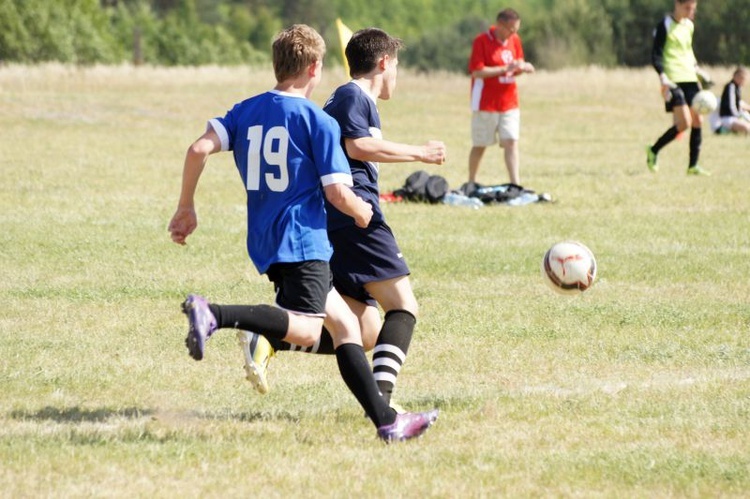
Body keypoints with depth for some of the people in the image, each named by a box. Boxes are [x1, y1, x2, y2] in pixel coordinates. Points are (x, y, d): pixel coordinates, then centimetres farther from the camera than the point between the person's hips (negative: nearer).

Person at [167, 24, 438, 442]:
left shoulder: (246, 111, 12)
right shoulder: (320, 122, -4)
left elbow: (199, 149, 0)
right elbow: (337, 192, -8)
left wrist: (186, 208, 9)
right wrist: (363, 213, 13)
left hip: (263, 241, 8)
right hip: (303, 239, -8)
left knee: (345, 324, 13)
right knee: (306, 328, -23)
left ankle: (386, 420, 12)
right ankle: (214, 313, -39)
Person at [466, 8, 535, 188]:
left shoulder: (515, 40, 6)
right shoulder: (481, 41, -12)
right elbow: (476, 71, -18)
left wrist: (522, 67, -8)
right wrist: (505, 69, -23)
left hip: (509, 103, 4)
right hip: (486, 104, -4)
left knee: (511, 142, -6)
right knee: (480, 145, 6)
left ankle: (516, 185, -10)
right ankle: (471, 183, 21)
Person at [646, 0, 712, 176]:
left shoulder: (689, 26, 15)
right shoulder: (665, 26, -7)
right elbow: (656, 55, -10)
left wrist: (698, 71, 19)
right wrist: (663, 77, -22)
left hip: (690, 78, 8)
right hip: (673, 80, -8)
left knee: (697, 121, 2)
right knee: (684, 123, -15)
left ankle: (693, 165, 9)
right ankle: (653, 151, 4)